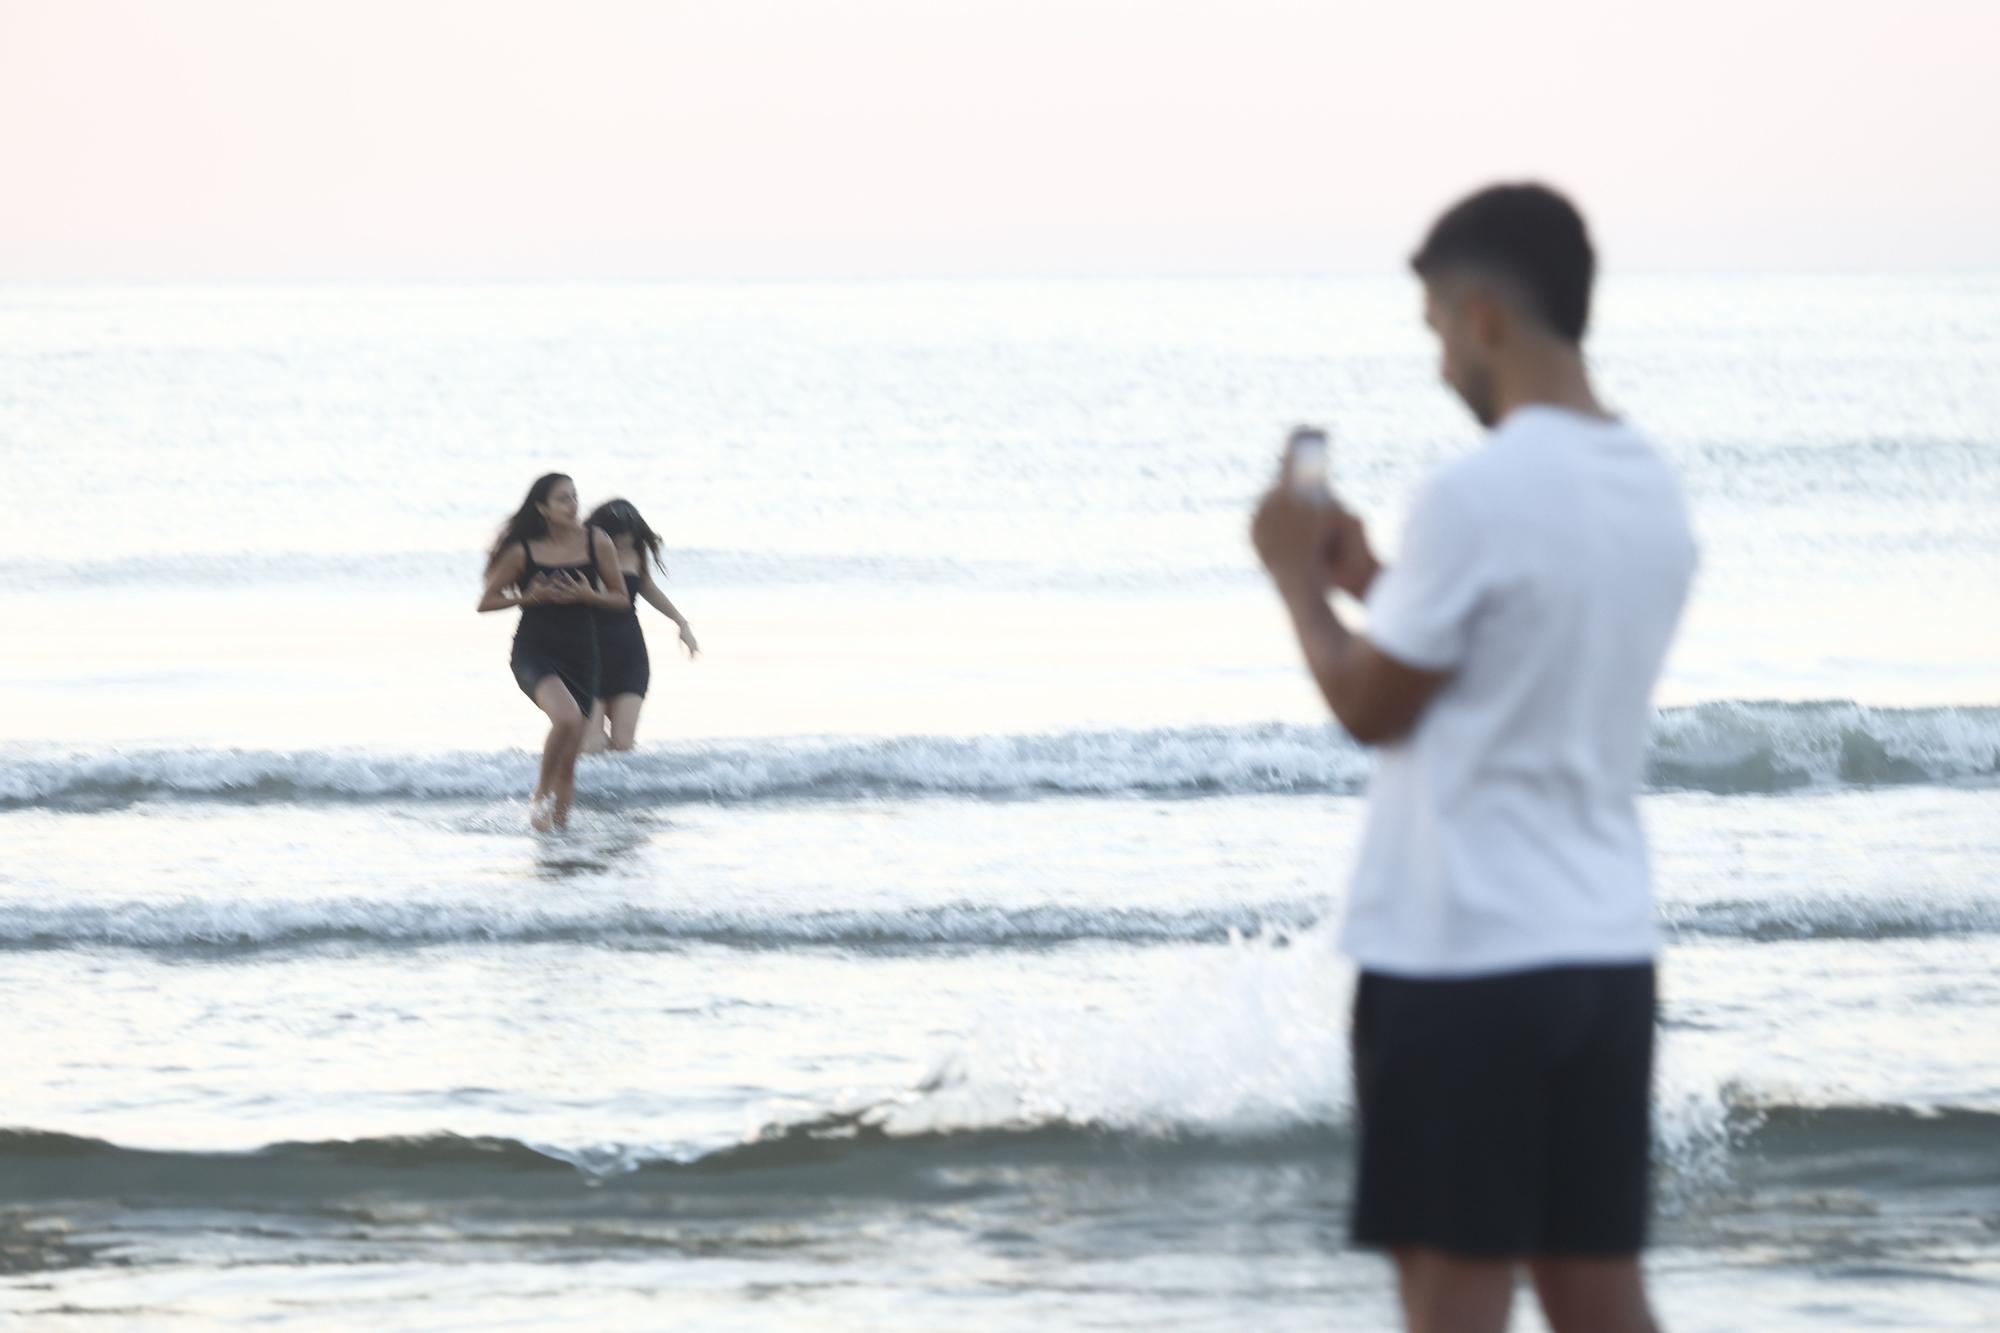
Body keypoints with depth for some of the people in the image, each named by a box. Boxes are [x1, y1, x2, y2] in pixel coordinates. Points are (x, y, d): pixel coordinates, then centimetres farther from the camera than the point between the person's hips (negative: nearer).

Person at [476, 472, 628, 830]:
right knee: (567, 716, -30)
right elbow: (486, 601, 3)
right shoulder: (522, 551, -6)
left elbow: (620, 597, 8)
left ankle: (558, 818, 21)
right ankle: (539, 795, -9)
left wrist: (588, 596, -11)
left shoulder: (596, 543, -1)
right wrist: (529, 597, -12)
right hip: (534, 650, -3)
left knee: (569, 756, 5)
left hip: (580, 654, 3)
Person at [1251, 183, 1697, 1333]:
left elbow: (1371, 707, -7)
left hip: (1461, 954, -7)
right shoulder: (1653, 489, 8)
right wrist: (1372, 581, 22)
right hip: (1607, 947, 7)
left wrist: (1300, 580, 9)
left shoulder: (1478, 493, -17)